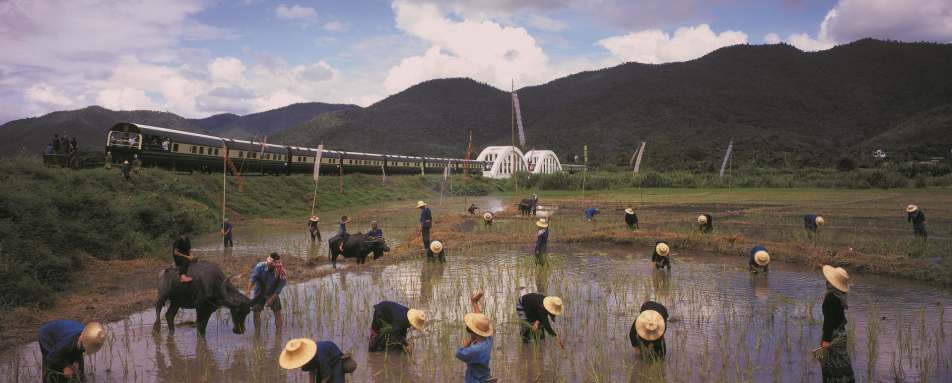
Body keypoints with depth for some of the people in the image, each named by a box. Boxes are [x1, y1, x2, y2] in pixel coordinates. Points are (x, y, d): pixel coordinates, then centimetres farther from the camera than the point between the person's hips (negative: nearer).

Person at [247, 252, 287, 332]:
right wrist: (248, 290, -41)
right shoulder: (260, 266, -24)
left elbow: (278, 290, -22)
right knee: (256, 312, 0)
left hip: (272, 294, -1)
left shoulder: (281, 274, -27)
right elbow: (253, 278, -29)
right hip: (259, 293, 1)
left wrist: (271, 300, -26)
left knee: (277, 312, -6)